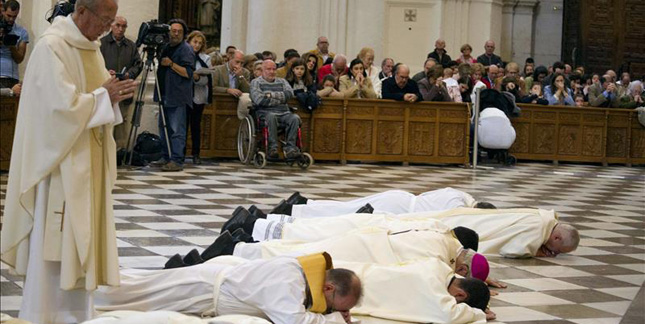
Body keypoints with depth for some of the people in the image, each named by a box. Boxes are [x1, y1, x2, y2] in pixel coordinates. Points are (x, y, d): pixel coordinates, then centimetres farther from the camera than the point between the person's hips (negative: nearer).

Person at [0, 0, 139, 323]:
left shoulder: (90, 47, 11)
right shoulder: (51, 47, -16)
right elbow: (62, 104, -23)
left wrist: (114, 94, 0)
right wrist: (104, 96, -15)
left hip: (88, 161, 9)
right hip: (61, 159, -9)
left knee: (79, 234, 12)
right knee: (54, 240, -4)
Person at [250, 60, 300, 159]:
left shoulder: (282, 81, 23)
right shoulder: (256, 82, 12)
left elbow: (289, 93, 2)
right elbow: (259, 100, -6)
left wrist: (272, 94, -4)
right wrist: (280, 99, 2)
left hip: (284, 113, 4)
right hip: (265, 113, -3)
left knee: (295, 118, -29)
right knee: (271, 116, -39)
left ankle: (290, 148, -32)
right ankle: (272, 148, -36)